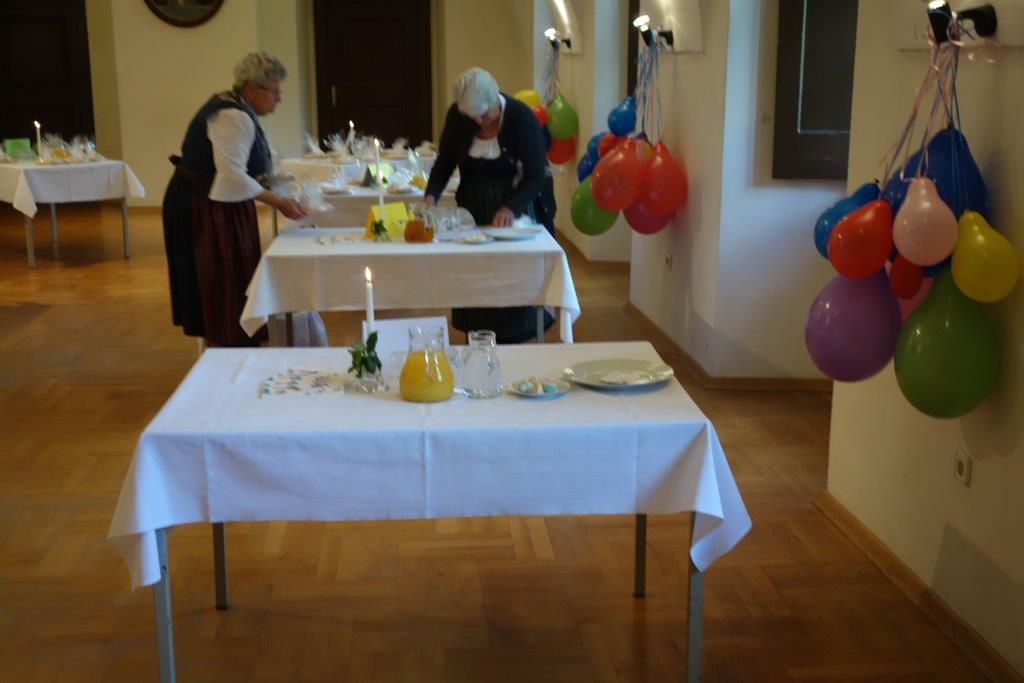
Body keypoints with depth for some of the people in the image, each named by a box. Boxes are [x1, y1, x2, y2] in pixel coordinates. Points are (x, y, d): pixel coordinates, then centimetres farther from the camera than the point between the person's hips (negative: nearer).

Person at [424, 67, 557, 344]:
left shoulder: (522, 118, -19)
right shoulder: (457, 116, -9)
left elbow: (536, 176, -19)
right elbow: (444, 162, 2)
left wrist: (511, 208, -35)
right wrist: (431, 195, -17)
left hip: (516, 206, -3)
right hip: (474, 207, 4)